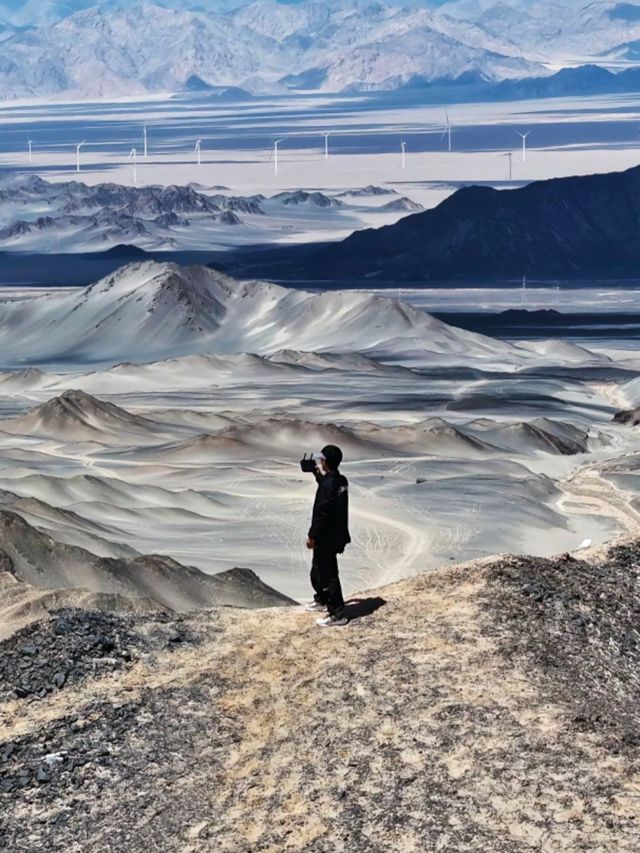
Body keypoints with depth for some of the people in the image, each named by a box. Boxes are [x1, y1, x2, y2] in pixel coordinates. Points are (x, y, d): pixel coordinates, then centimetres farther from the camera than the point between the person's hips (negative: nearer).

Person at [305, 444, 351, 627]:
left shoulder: (327, 484, -24)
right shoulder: (341, 481, 4)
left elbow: (321, 514, -24)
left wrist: (312, 535, -16)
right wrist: (318, 474, 19)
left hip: (326, 537, -10)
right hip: (335, 534, 10)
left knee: (328, 574, -2)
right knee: (318, 568, 26)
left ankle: (337, 614, 3)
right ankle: (321, 600, 43)